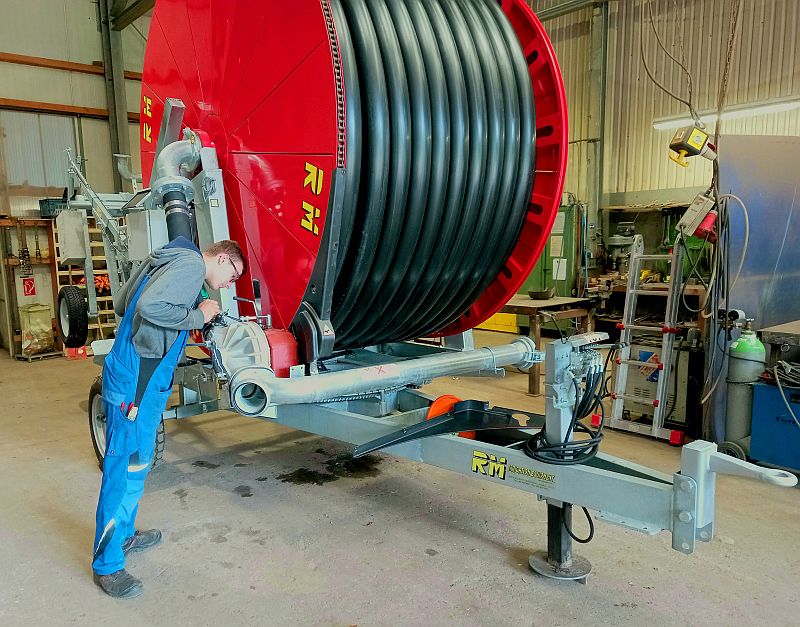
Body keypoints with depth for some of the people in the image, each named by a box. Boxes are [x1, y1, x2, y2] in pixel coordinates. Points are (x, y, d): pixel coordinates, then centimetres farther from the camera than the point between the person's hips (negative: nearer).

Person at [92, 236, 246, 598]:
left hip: (143, 381, 10)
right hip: (135, 385, -10)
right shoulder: (191, 265, -14)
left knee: (137, 463, 22)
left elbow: (122, 304, 21)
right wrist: (197, 316, -16)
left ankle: (123, 535, 39)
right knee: (125, 470, 0)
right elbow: (150, 306, -29)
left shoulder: (166, 260, 16)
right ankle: (106, 564, 13)